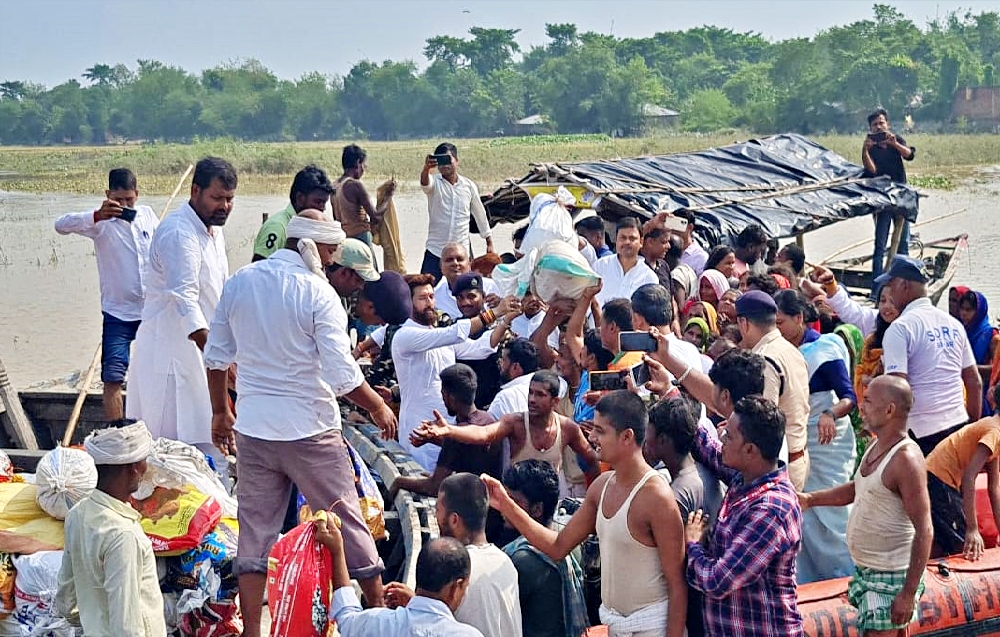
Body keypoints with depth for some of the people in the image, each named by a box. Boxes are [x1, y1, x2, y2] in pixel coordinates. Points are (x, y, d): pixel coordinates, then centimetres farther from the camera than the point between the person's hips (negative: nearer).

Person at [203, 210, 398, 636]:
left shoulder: (239, 283, 3)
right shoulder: (317, 293, -13)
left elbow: (216, 357, 10)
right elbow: (343, 375, -15)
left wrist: (221, 412, 22)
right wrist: (379, 409, 0)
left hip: (252, 429, 4)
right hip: (310, 429, -4)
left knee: (255, 530, 9)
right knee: (347, 522, 8)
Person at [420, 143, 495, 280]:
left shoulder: (469, 185, 5)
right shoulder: (435, 183, -1)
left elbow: (480, 214, 14)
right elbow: (425, 183, -27)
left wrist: (490, 243, 15)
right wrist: (426, 168, -50)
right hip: (435, 250, -1)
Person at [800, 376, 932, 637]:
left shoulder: (906, 459, -22)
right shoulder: (877, 447, 6)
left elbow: (924, 530, -24)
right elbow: (858, 488, 25)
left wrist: (908, 593, -24)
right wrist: (810, 499, 12)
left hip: (890, 576, -9)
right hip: (866, 570, 9)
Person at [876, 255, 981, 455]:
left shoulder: (900, 328, -10)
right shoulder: (954, 325, 13)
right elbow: (975, 382, 15)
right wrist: (974, 426, 22)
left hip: (922, 433, -7)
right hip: (960, 426, 7)